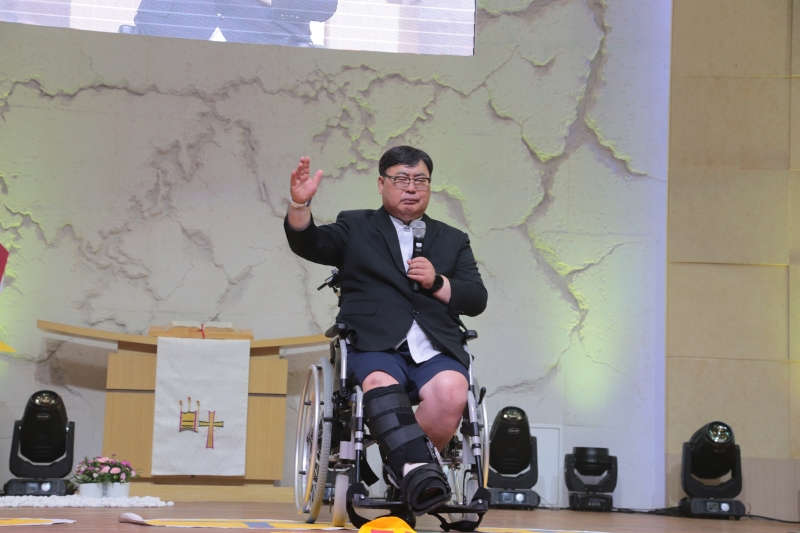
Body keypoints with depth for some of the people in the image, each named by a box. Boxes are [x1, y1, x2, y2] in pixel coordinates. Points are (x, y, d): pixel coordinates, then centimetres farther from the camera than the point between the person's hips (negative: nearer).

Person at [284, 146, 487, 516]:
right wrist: (300, 205, -17)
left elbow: (476, 300, 15)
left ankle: (407, 470, -18)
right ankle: (419, 473, -45)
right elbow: (308, 243, 3)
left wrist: (438, 283, -3)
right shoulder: (356, 227, 20)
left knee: (452, 390, -33)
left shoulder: (453, 241, 25)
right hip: (374, 346, -1)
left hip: (434, 349, 2)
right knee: (381, 383, -38)